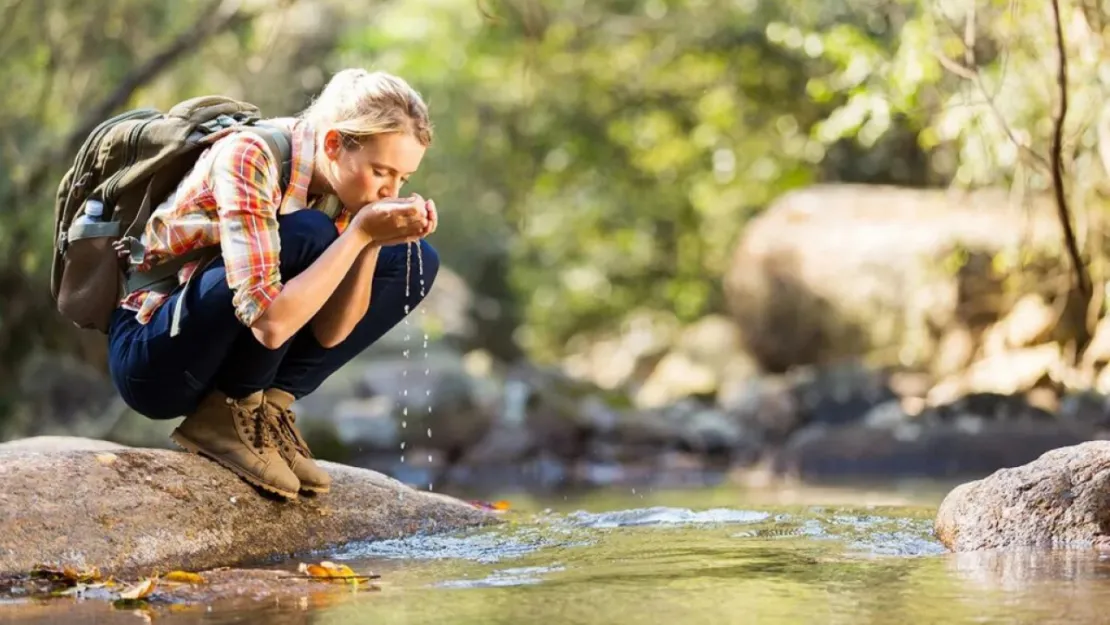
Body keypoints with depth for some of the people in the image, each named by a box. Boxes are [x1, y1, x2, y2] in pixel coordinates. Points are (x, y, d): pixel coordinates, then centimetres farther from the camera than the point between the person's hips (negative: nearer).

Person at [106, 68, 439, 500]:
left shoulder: (342, 183, -4)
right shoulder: (249, 158, -26)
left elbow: (330, 332, -9)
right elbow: (268, 323, -35)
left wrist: (374, 240, -22)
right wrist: (360, 233, -32)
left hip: (231, 360, 8)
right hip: (153, 358, -8)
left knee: (414, 261, -2)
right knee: (306, 238, -30)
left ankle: (268, 404, -3)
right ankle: (226, 416, -13)